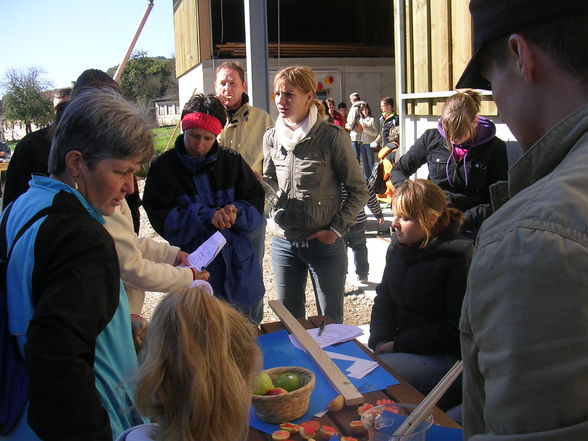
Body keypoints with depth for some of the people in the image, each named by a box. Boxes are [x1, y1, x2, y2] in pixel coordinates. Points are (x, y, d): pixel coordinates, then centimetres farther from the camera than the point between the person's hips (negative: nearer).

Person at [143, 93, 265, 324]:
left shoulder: (231, 161, 2)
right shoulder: (163, 167, -4)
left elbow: (256, 203, 2)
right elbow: (161, 218, -11)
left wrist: (237, 213, -20)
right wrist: (205, 215, -22)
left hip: (239, 269, 2)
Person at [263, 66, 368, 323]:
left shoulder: (332, 137, -11)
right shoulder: (271, 137, 3)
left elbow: (358, 190, -5)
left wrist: (337, 229, -12)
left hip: (325, 244, -4)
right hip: (283, 242, 4)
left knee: (331, 323, 10)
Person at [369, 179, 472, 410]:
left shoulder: (458, 258, -16)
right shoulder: (398, 247, 6)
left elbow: (455, 329, -16)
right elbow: (384, 301, 11)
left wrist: (398, 345, -15)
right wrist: (380, 343, -6)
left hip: (446, 355, -7)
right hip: (402, 345, 7)